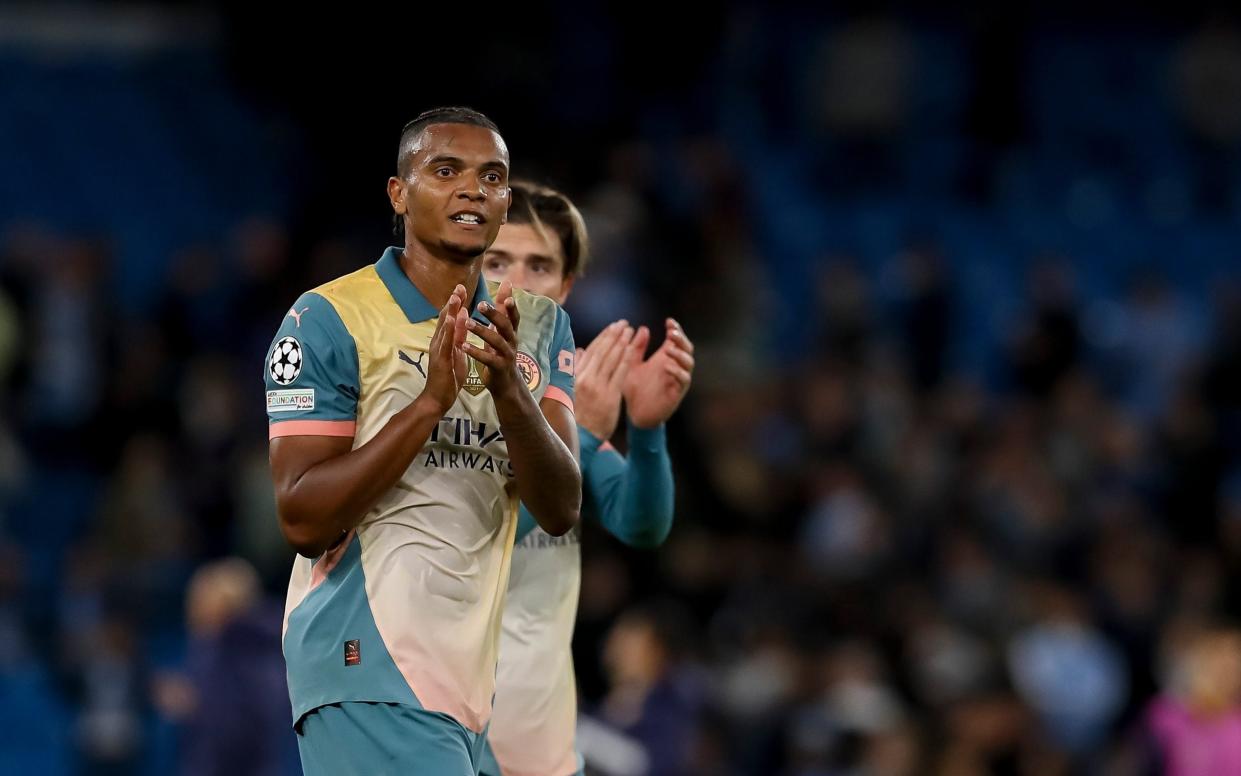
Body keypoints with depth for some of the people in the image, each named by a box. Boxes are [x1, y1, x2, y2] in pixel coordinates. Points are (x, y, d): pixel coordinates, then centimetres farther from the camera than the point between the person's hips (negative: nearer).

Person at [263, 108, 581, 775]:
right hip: (368, 667, -6)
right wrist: (432, 400, -21)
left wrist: (510, 389, -18)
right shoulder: (329, 319, -6)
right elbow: (303, 521, -12)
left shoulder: (538, 327, 10)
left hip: (471, 668, 6)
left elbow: (560, 512, 0)